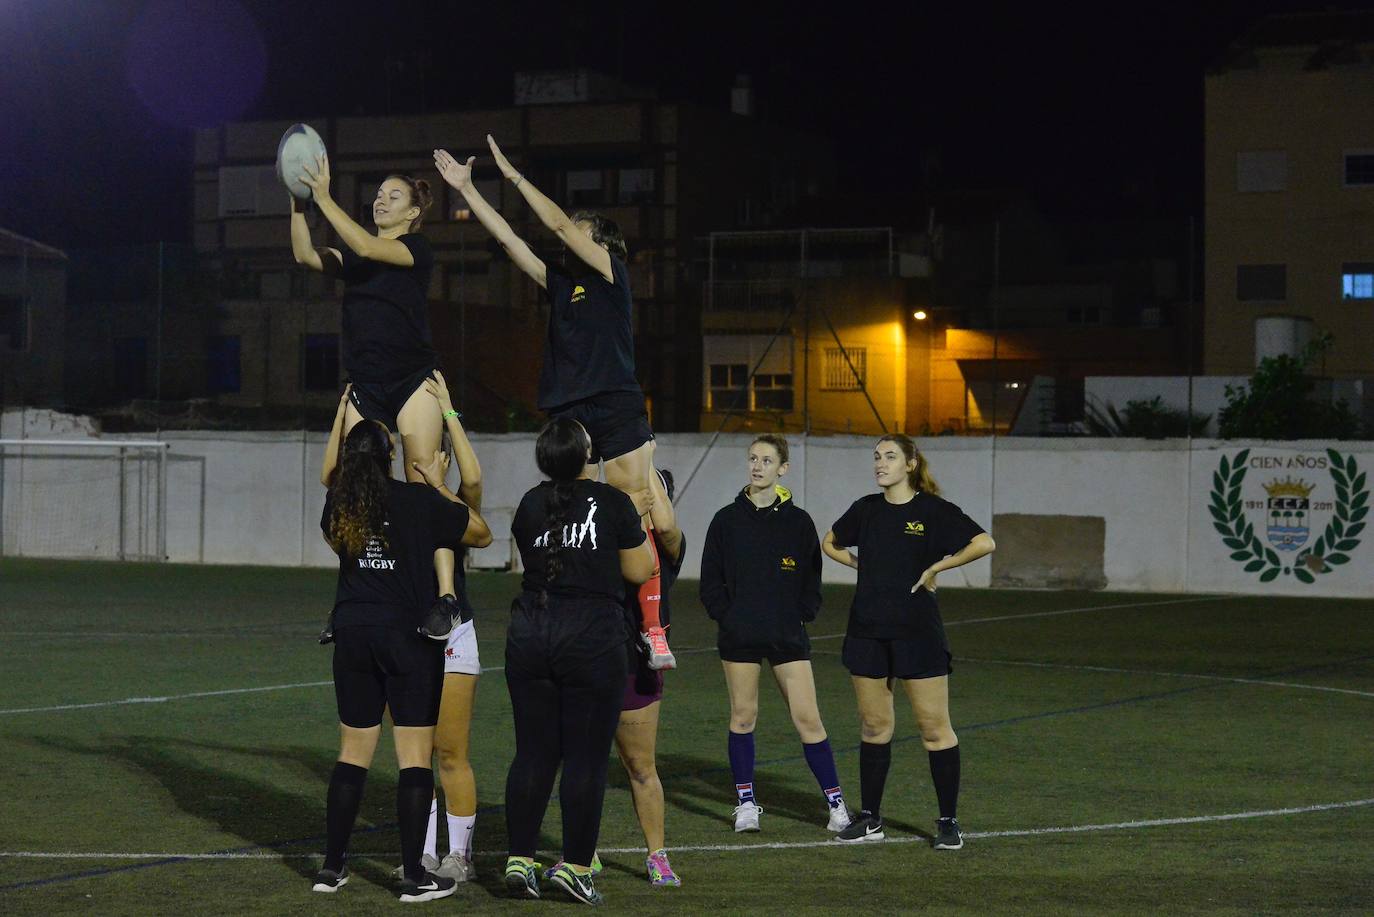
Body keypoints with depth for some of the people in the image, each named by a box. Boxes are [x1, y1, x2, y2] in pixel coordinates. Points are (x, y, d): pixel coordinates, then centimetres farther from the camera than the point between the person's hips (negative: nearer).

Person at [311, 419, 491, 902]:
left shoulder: (338, 504, 2)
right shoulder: (420, 502, -9)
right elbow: (481, 533, 4)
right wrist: (437, 483, 11)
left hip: (352, 633, 4)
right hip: (409, 635, -4)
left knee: (352, 754, 12)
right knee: (415, 756, -1)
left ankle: (332, 867, 14)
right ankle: (413, 875, -2)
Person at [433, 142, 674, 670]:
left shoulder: (613, 273, 4)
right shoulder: (559, 284, 19)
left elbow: (559, 224, -3)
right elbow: (507, 238, 18)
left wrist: (515, 177, 3)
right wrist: (467, 190, 15)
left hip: (618, 406, -6)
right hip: (569, 413, 6)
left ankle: (653, 631, -11)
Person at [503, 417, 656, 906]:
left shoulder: (530, 504, 6)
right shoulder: (613, 503, -6)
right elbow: (640, 572, 1)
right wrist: (641, 530, 16)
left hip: (530, 635, 4)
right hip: (592, 640, -4)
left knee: (533, 753, 9)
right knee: (586, 757, 2)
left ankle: (520, 860, 7)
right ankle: (575, 866, 3)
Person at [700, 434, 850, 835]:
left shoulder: (798, 521, 3)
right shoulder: (728, 520, 2)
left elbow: (811, 579, 10)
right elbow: (711, 580, 6)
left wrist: (800, 616, 0)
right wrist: (727, 617, -3)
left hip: (788, 636, -1)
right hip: (739, 636, 1)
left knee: (807, 718, -4)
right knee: (743, 716, 5)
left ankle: (835, 802, 3)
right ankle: (745, 801, 17)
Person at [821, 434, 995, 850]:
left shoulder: (933, 510, -6)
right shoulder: (866, 509, 9)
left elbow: (984, 543, -15)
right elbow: (831, 543, 26)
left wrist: (935, 568, -12)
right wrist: (865, 566, 11)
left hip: (917, 632, -5)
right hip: (867, 630, 5)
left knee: (934, 727, -2)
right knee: (874, 726, 9)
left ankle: (948, 821, 4)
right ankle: (870, 819, 17)